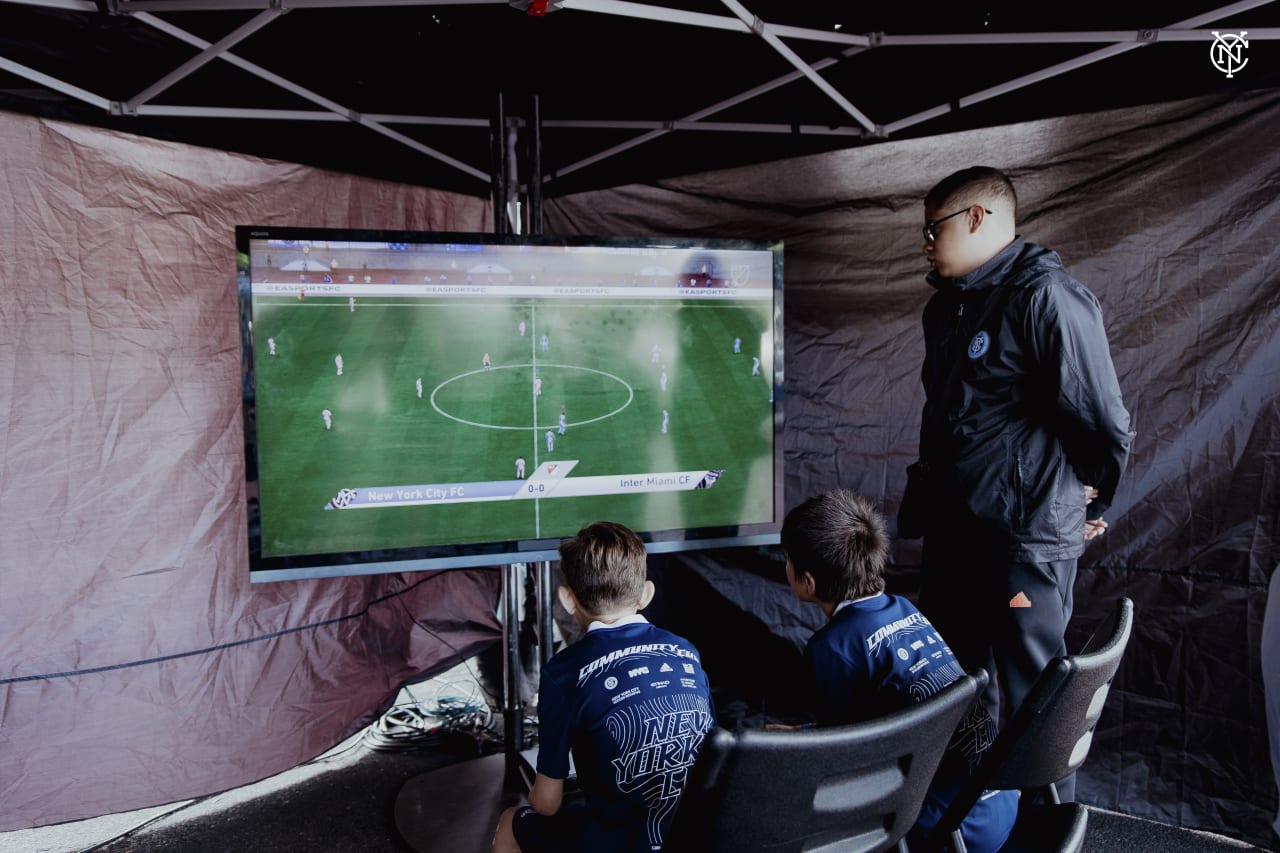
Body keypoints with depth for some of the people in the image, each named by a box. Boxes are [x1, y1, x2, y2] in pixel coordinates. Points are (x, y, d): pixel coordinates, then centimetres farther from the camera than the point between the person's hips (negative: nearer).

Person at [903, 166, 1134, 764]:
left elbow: (1104, 422, -15)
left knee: (1031, 699, 4)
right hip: (952, 531, 9)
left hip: (1025, 540, -9)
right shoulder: (947, 306, 13)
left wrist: (1089, 501, 0)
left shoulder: (1046, 298, -15)